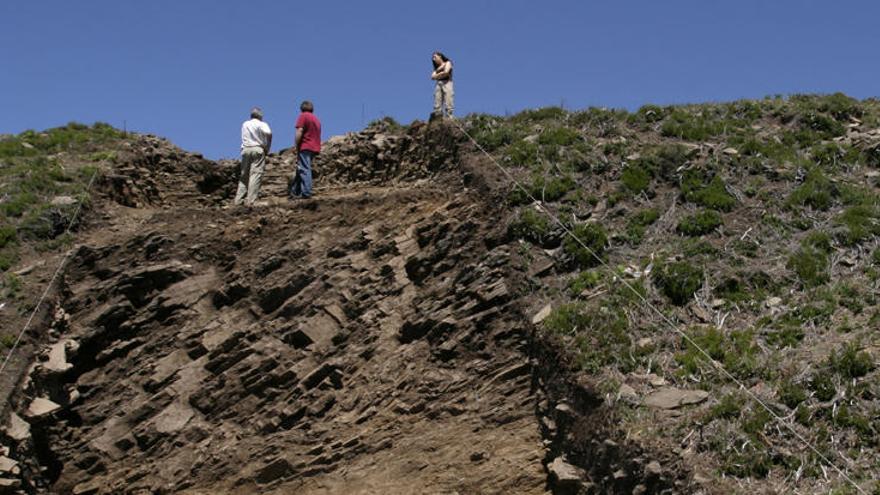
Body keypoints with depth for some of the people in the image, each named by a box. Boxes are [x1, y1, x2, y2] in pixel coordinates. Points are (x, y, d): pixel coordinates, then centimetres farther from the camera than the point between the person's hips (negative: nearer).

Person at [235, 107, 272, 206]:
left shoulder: (245, 124, 15)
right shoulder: (262, 124, 0)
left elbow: (245, 137, 18)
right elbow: (268, 133, -17)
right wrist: (267, 148, -7)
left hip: (246, 149, 5)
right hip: (258, 149, -4)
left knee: (244, 175, 11)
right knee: (256, 175, -7)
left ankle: (238, 199, 8)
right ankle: (250, 200, -17)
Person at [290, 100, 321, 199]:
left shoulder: (303, 116, -3)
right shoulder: (316, 119, 21)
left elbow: (299, 131, -13)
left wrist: (296, 146, -9)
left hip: (305, 147, -8)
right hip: (315, 148, 8)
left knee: (304, 170, -10)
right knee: (301, 170, 13)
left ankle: (306, 193, -17)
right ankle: (295, 192, 14)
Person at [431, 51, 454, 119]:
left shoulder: (447, 63, 14)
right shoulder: (437, 67, 27)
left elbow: (446, 72, -4)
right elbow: (433, 77, 12)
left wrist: (438, 75, 9)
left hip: (447, 82, -5)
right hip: (438, 84, 5)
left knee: (448, 100, -18)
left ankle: (449, 115, -26)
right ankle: (437, 116, -19)